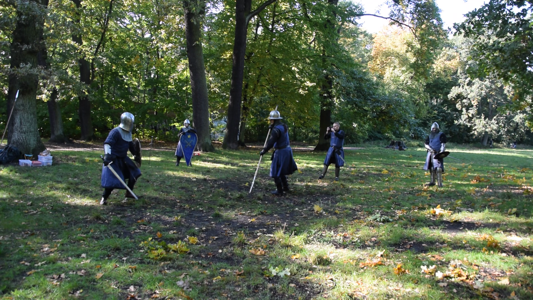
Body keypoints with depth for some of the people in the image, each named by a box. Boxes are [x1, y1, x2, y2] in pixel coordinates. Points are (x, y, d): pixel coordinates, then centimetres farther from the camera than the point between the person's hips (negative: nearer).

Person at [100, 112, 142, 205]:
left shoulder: (128, 133, 7)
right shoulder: (116, 132, -20)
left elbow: (131, 145, 23)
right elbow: (107, 143, -30)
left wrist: (136, 153, 26)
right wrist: (107, 155, -41)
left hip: (123, 159, 9)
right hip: (114, 159, -9)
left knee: (134, 173, 14)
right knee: (112, 180, -15)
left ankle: (129, 194, 28)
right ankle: (104, 198, 3)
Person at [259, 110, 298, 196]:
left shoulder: (276, 129, -21)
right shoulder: (284, 126, 6)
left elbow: (271, 142, -24)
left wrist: (264, 151, -15)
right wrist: (272, 128, 15)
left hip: (281, 152, -9)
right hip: (287, 150, 9)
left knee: (276, 172, 1)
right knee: (281, 170, 24)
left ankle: (279, 191, 6)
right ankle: (285, 187, 33)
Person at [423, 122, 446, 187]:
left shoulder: (441, 135, 1)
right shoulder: (430, 136, 17)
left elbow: (443, 144, -7)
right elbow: (425, 144, 11)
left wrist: (441, 152, -21)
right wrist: (430, 149, -8)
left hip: (437, 154, -6)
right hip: (430, 154, 6)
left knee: (438, 168, -14)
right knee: (431, 168, 8)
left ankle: (440, 183, -14)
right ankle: (432, 182, 16)